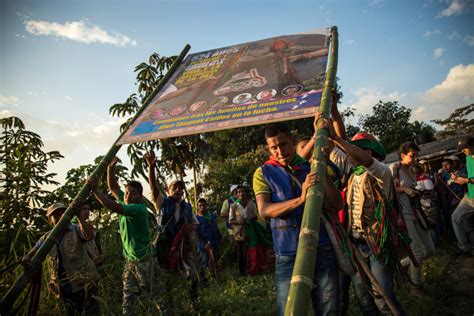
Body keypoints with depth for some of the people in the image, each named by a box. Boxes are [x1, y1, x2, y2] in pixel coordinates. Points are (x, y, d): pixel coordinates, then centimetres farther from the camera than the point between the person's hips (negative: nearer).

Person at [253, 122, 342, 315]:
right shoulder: (263, 173, 4)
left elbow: (337, 204, 3)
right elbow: (264, 210, -11)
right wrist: (300, 199, -24)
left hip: (322, 250, 2)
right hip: (288, 256, -2)